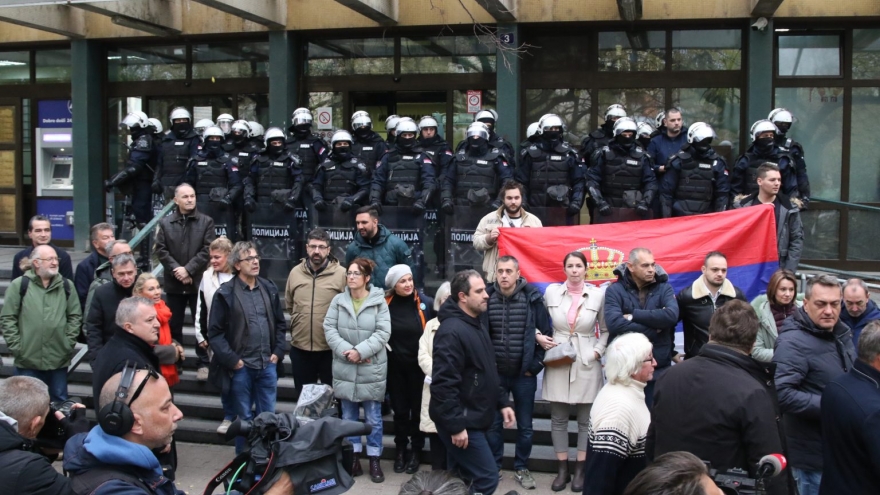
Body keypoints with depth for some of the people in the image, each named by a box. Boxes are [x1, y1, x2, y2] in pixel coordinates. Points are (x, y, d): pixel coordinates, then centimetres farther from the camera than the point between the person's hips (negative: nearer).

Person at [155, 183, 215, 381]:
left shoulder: (206, 222, -1)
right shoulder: (165, 223, 4)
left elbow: (207, 250, -8)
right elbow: (161, 250, -2)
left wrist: (188, 269, -15)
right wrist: (176, 270, -14)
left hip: (198, 281, -2)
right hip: (174, 282, 2)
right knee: (174, 324, 11)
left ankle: (204, 363, 12)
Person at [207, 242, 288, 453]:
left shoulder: (269, 288, 6)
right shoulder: (225, 293, -8)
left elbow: (280, 323, 13)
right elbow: (215, 332, -8)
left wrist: (278, 351, 4)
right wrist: (232, 360, -11)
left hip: (267, 365, 4)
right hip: (241, 367, -4)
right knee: (245, 418, 9)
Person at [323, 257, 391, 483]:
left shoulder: (379, 302, -7)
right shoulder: (338, 300, 1)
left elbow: (383, 333, -11)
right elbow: (329, 329, -2)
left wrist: (361, 351, -19)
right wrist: (345, 350, -16)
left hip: (372, 369, -2)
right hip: (344, 368, 3)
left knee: (373, 418, 6)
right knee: (348, 417, 12)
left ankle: (374, 461, 17)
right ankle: (353, 459, 23)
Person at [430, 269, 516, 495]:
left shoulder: (477, 325, 12)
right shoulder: (452, 331, -21)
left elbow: (489, 372, 22)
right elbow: (443, 383, -26)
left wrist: (502, 402, 15)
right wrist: (456, 425, -25)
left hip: (473, 419, 10)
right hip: (461, 422, -10)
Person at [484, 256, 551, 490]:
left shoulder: (532, 298, -8)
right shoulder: (486, 298, -5)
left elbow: (547, 333, -2)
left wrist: (536, 364, -4)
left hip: (524, 374, -1)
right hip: (494, 373, 1)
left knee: (525, 425, 11)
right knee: (493, 424, 11)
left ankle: (521, 468, 27)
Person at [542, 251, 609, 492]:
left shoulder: (598, 294, -2)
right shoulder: (551, 291, 1)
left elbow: (606, 329, 6)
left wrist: (598, 351, -7)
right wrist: (540, 337, -5)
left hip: (587, 362, -1)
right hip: (558, 360, 1)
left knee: (586, 420, 6)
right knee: (558, 419, 6)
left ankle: (580, 470, 17)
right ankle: (562, 470, 16)